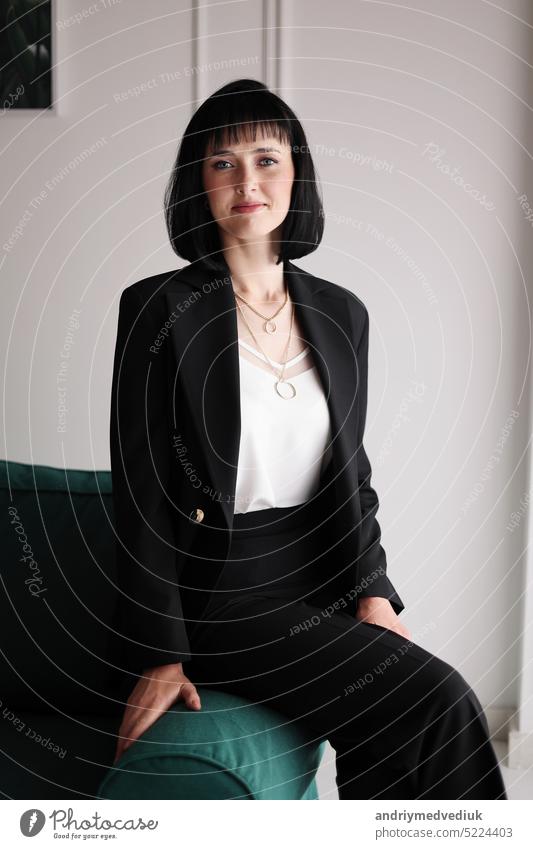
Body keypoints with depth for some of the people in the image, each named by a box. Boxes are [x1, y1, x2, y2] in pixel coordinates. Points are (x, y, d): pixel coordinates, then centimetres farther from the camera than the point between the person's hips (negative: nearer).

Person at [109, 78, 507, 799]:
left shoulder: (341, 313, 9)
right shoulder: (158, 309, -6)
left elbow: (352, 475, 13)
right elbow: (140, 490, -8)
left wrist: (372, 591, -1)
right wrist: (158, 655, -11)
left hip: (324, 575, 5)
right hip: (219, 589, -5)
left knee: (396, 736, -19)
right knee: (439, 702, -18)